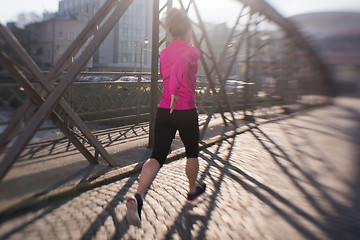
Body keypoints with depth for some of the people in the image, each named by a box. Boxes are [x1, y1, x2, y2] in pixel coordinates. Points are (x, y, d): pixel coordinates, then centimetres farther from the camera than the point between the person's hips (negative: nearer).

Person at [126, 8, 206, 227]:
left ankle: (138, 198, -23)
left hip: (164, 110, 5)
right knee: (192, 152, 20)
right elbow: (182, 60, -31)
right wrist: (175, 89, -38)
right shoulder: (192, 51, -7)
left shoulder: (163, 54, 11)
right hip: (186, 112, -4)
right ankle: (193, 190, 41)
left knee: (157, 157, -1)